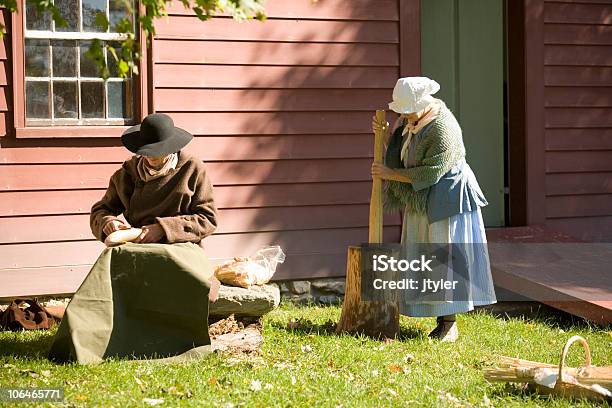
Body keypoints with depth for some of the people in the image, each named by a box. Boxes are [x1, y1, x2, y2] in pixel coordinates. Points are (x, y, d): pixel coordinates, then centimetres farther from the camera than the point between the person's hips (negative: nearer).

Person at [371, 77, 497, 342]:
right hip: (422, 200, 9)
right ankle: (441, 321, 12)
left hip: (446, 198, -9)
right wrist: (384, 133, -4)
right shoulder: (412, 120, 5)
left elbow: (430, 172, -24)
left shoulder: (443, 129, -23)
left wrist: (391, 175, -18)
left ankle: (450, 326, 1)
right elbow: (397, 151, 15)